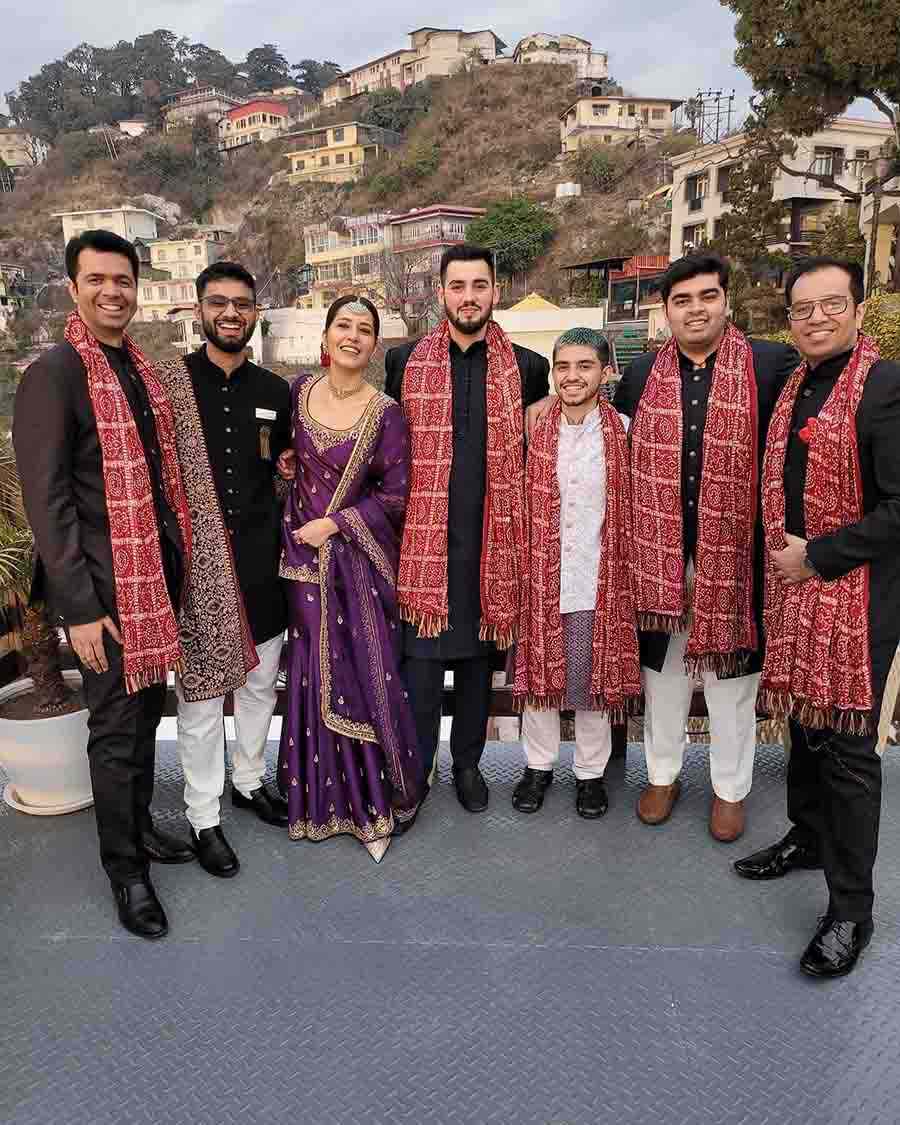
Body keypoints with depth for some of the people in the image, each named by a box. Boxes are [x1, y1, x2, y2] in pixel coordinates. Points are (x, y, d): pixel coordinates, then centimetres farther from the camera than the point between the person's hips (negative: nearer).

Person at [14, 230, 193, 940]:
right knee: (117, 729, 5)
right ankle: (126, 869, 23)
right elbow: (46, 499, -15)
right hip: (106, 585, -7)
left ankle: (139, 825, 40)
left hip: (159, 570, 7)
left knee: (147, 713, 19)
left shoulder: (142, 367, 10)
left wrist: (179, 559, 11)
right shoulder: (54, 374, -12)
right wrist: (80, 608, -17)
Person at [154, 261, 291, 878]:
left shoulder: (275, 391, 8)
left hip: (261, 562, 4)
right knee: (201, 694, 2)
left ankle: (249, 781, 37)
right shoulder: (167, 381, -3)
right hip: (195, 565, -4)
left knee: (261, 682, 15)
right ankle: (203, 816, 19)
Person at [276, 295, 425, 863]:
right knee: (312, 673, 10)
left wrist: (335, 523, -12)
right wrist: (287, 464, 3)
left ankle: (374, 800, 19)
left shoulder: (385, 412, -9)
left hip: (358, 555, -3)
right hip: (304, 550, 4)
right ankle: (323, 795, 28)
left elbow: (395, 496, -8)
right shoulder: (300, 389, 3)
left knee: (366, 672, 1)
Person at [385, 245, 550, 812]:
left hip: (492, 540, 1)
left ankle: (468, 763, 30)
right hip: (424, 536, -1)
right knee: (421, 657, 0)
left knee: (480, 654, 12)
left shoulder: (527, 367, 4)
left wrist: (521, 520, 6)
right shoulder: (405, 360, 4)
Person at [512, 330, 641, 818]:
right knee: (538, 669, 12)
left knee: (593, 678, 9)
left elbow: (634, 507, 0)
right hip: (541, 572, 2)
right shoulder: (535, 430, 1)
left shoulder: (622, 431, -4)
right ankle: (538, 764, 31)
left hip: (598, 577, -1)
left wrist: (624, 568, -3)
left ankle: (591, 771, 28)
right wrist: (521, 565, 0)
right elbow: (520, 503, 5)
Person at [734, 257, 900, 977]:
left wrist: (816, 556, -17)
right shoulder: (794, 382, 10)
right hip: (793, 589, 7)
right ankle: (808, 838, 41)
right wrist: (781, 558, 9)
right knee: (804, 723, 20)